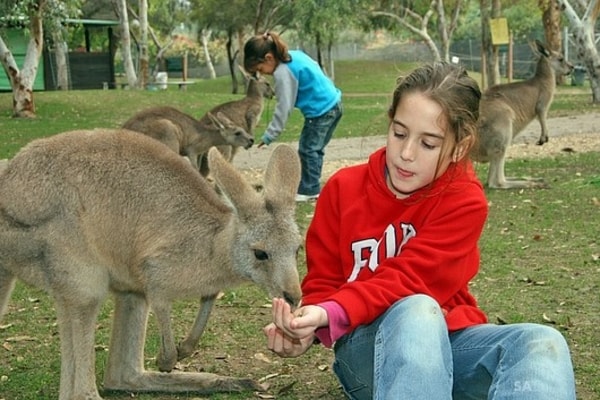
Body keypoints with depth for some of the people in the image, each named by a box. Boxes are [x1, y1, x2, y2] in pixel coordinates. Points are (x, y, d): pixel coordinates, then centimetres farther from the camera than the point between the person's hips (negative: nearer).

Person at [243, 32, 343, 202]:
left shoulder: (283, 73, -19)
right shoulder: (294, 55, 8)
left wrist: (269, 136, -11)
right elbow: (314, 70, 21)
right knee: (314, 149, 16)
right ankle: (311, 187, 22)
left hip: (320, 111, -10)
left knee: (307, 150, 0)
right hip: (334, 103, 10)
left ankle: (309, 190, 6)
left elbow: (283, 108, -17)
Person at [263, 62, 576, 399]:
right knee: (417, 311, -37)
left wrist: (332, 314, -36)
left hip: (447, 340, 1)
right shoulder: (343, 189, 0)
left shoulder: (465, 202, -8)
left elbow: (407, 280, -19)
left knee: (543, 344, -30)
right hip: (366, 344, 0)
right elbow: (322, 283, 4)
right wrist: (310, 324, -21)